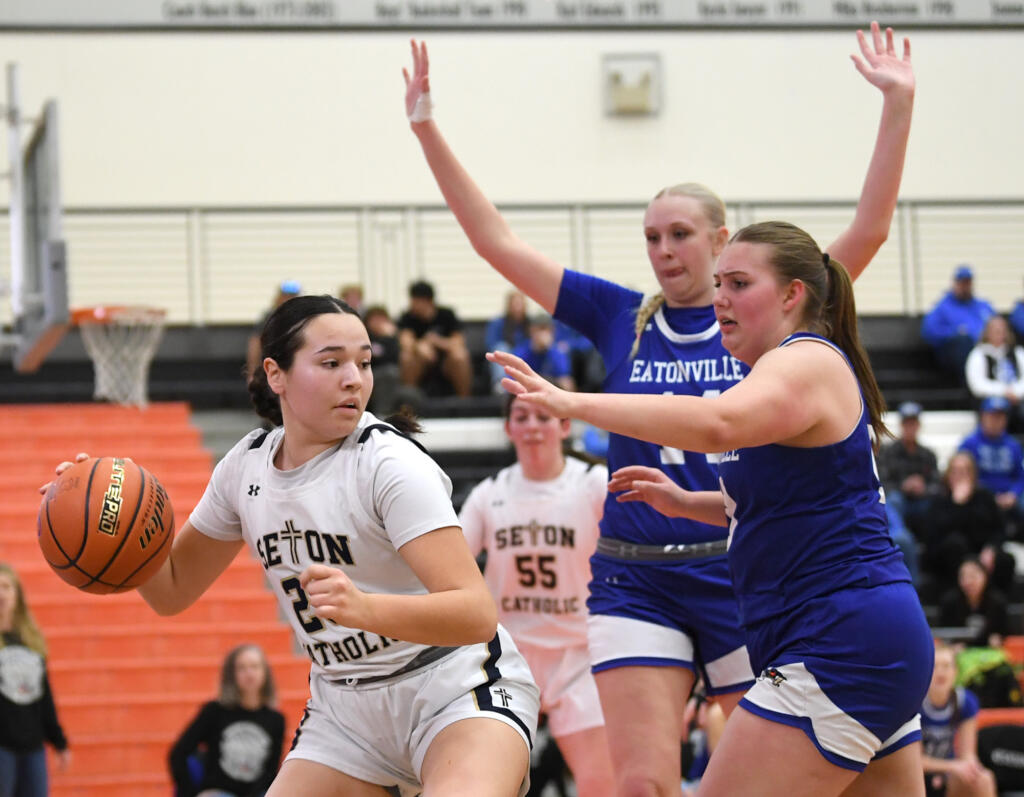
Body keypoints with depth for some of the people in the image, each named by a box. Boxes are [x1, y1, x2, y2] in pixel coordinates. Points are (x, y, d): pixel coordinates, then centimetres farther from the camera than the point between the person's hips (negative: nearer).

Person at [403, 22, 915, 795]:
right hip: (636, 581, 1)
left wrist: (898, 105, -11)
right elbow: (496, 240, 8)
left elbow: (869, 229, -4)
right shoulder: (620, 318, 8)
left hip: (745, 580, -1)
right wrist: (427, 129, 3)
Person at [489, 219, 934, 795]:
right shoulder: (814, 365, 21)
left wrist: (574, 403, -35)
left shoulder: (806, 361, -12)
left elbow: (717, 423, -33)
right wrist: (686, 502, 18)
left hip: (839, 647, -11)